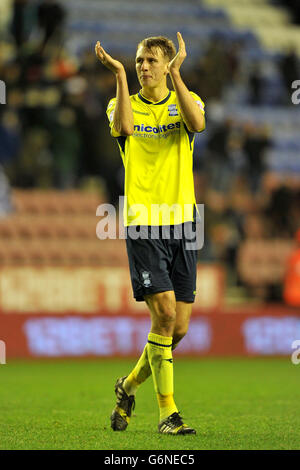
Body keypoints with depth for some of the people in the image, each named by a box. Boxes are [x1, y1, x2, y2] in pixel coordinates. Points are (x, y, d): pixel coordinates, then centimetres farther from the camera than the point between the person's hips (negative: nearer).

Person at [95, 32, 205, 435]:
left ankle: (129, 385, 27)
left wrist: (176, 74, -21)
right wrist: (120, 75, -17)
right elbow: (124, 126, -19)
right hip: (142, 223, -2)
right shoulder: (125, 104, 6)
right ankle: (167, 412, -6)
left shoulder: (185, 100, 7)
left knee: (179, 327, 2)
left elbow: (197, 123, -18)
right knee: (164, 313, -14)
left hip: (181, 221, 2)